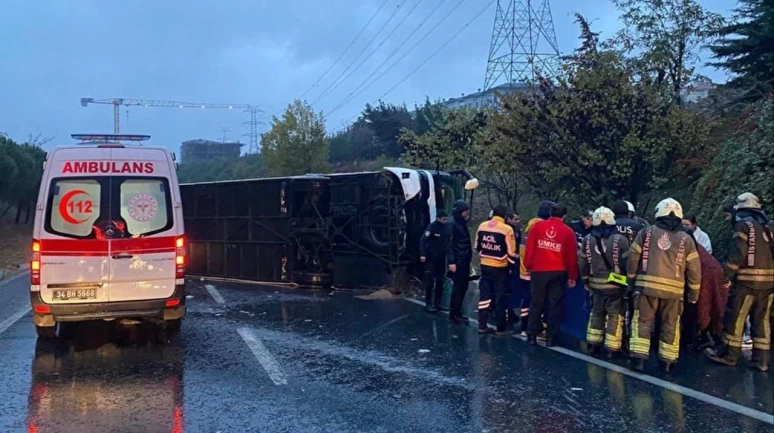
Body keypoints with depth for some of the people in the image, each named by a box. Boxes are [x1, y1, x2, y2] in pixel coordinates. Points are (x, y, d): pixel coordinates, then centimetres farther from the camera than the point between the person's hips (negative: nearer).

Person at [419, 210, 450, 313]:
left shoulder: (446, 228, 5)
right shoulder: (432, 227, -11)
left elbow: (448, 242, 10)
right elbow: (423, 240, -17)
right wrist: (422, 254, -25)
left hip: (441, 259, 6)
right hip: (431, 259, -6)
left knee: (440, 281, 9)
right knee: (430, 281, -2)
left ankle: (437, 303, 17)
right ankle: (428, 304, 5)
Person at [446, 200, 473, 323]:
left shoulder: (462, 222, 13)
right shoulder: (452, 223, -14)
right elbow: (449, 243, -18)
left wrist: (469, 255, 10)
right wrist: (451, 261, -21)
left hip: (465, 260, 9)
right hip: (458, 261, -9)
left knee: (463, 287, 11)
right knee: (458, 287, -4)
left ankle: (457, 312, 18)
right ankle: (453, 314, 3)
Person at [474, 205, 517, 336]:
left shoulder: (482, 226, 2)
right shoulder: (507, 229, -13)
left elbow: (478, 246, 12)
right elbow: (511, 252, -11)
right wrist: (511, 266, 5)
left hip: (485, 266, 5)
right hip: (500, 268, -4)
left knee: (484, 296, 12)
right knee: (500, 298, 4)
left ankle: (482, 326, 15)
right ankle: (501, 329, 9)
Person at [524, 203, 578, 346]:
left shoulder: (538, 226, 2)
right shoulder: (568, 231, 0)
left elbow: (530, 248, 1)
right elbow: (572, 256, 3)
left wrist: (528, 266, 11)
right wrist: (572, 276, 10)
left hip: (538, 271, 1)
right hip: (558, 273, -1)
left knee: (536, 303, 10)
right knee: (555, 305, 6)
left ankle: (531, 335, 11)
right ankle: (551, 337, 6)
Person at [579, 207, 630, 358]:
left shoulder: (587, 240, 0)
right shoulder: (620, 239, -13)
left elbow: (582, 262, 6)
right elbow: (627, 262, -10)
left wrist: (586, 280, 18)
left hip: (596, 284, 4)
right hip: (615, 284, -4)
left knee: (596, 312, 18)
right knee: (615, 315, 4)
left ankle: (593, 343, 23)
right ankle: (611, 348, 6)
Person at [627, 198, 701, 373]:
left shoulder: (646, 232, 3)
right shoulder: (686, 239, 6)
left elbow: (633, 259, 4)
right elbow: (694, 269, 6)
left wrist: (631, 281, 16)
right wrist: (694, 293, 15)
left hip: (647, 285, -1)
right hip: (673, 289, 1)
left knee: (643, 321, 5)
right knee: (670, 325, 12)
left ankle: (639, 357, -4)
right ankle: (667, 361, 16)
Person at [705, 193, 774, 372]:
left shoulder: (744, 224, -6)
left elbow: (737, 254, -14)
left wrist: (726, 276, -10)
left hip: (748, 279, -6)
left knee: (735, 317, 4)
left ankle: (729, 354, 11)